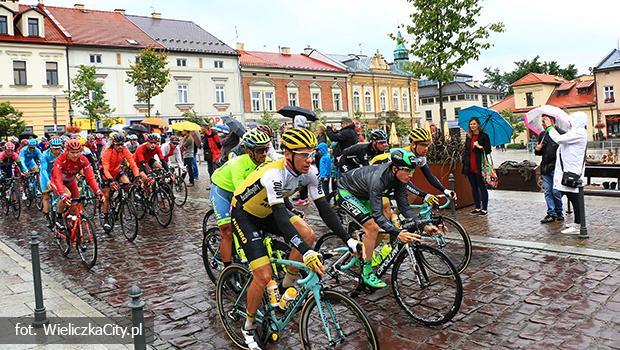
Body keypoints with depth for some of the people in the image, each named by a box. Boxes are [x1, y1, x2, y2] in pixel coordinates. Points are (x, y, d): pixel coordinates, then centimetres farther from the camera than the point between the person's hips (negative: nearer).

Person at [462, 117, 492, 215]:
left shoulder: (484, 136, -5)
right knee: (474, 188, 12)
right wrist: (464, 161, 12)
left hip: (479, 167, -6)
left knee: (482, 187, 1)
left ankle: (484, 209, 8)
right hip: (470, 167, 6)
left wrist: (479, 146, -20)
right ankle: (477, 208, 22)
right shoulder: (468, 136, 12)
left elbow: (488, 150, -7)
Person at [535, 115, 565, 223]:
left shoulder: (561, 133, -7)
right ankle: (551, 213, 12)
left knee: (556, 192, -3)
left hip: (556, 167, -6)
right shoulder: (542, 135, 15)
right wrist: (537, 149, 3)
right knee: (548, 192, 6)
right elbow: (538, 152, 22)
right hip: (545, 168, 6)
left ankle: (559, 213, 15)